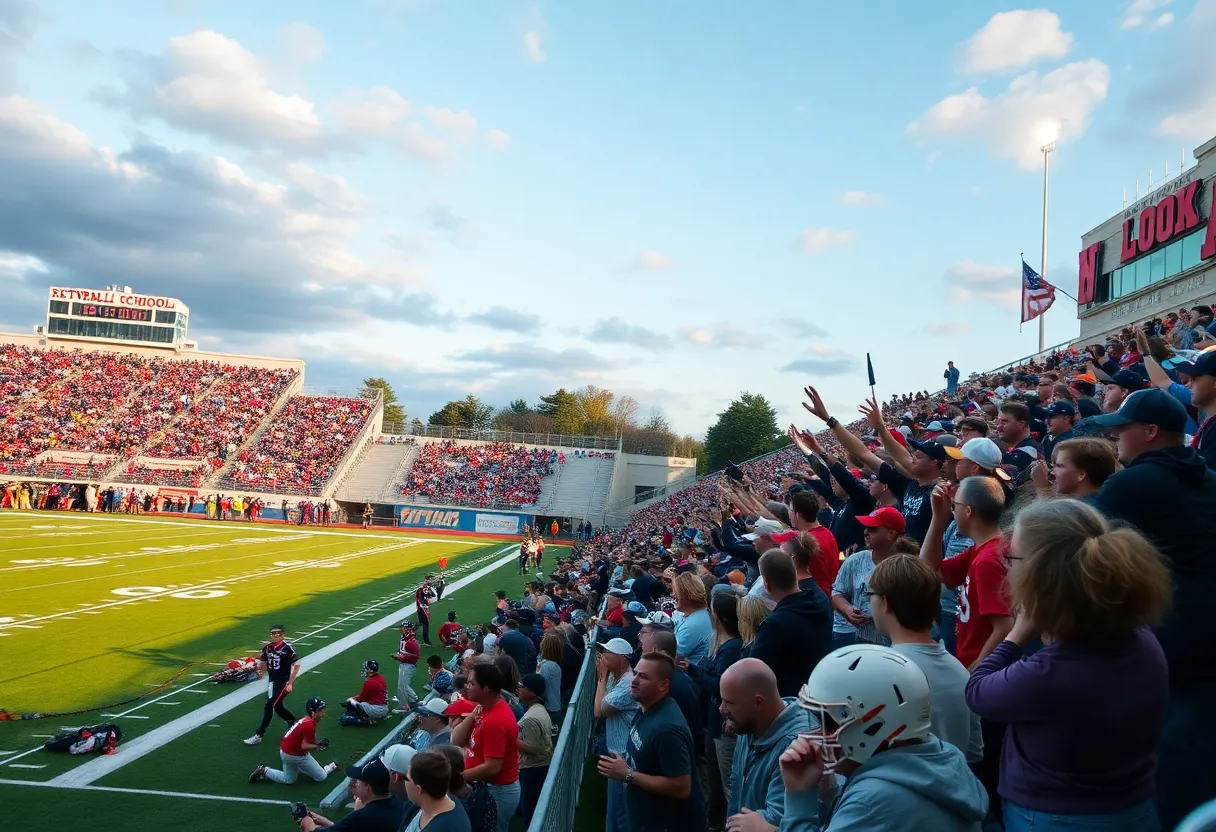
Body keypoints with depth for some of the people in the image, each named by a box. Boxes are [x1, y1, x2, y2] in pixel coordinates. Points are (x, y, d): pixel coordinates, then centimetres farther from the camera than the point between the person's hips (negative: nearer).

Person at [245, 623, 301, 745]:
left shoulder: (287, 648, -16)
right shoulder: (267, 647, 1)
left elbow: (297, 665, -12)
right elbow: (263, 662, 15)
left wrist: (290, 683, -15)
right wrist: (261, 669, -9)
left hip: (283, 681, -7)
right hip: (272, 680, 7)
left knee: (269, 706, -12)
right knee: (277, 706, 14)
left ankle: (259, 735, -4)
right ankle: (294, 723, 37)